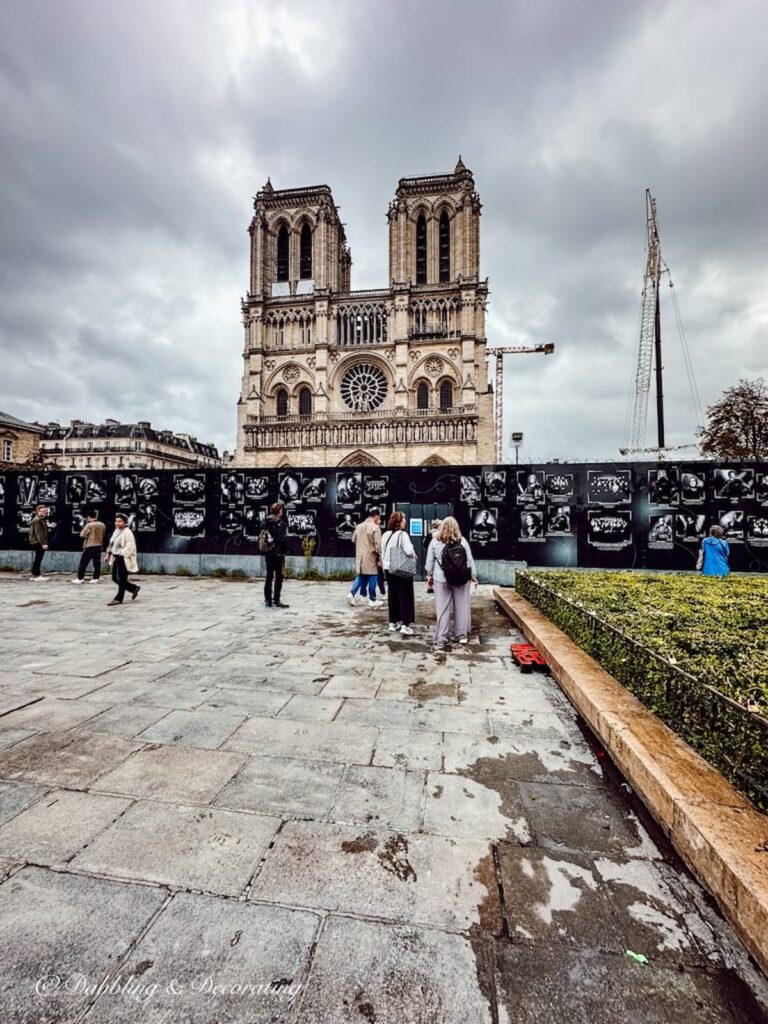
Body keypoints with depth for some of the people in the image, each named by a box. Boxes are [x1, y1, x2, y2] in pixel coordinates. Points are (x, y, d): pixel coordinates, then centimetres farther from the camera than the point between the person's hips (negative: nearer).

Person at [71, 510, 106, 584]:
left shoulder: (89, 525, -12)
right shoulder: (102, 525, 6)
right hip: (99, 546, 6)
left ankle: (80, 578, 6)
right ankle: (96, 578, 7)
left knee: (83, 563, 3)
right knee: (97, 563, 6)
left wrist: (83, 529, 6)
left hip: (90, 546, -6)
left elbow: (83, 535, -8)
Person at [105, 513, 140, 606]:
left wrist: (122, 554, -25)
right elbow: (111, 544, 22)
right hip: (116, 558, 9)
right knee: (115, 578, 13)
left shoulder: (127, 532, -14)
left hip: (124, 559, -9)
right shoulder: (116, 531, 13)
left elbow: (130, 547, -20)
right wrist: (108, 554, 18)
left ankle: (118, 598, 11)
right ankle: (134, 588, 28)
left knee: (121, 579, -1)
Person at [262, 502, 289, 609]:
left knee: (269, 577, 11)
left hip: (268, 553, 5)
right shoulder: (280, 523, -11)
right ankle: (276, 601, 6)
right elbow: (282, 539, -19)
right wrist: (286, 549, -11)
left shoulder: (266, 521, 7)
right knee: (279, 577, 2)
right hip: (278, 553, -5)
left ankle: (267, 600, 17)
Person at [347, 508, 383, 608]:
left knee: (360, 577, 15)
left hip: (360, 556, 6)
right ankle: (372, 600, 13)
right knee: (372, 578, 5)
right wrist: (380, 556, -5)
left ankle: (351, 594, 0)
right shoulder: (375, 527, -15)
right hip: (371, 557, -6)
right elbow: (378, 544, -17)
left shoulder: (359, 526, 8)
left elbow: (354, 539, 19)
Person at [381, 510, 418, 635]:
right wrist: (415, 556, -6)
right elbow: (409, 551, -25)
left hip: (389, 569, 6)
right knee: (405, 597, 2)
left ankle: (393, 623, 22)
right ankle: (405, 625, -1)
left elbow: (383, 553, 10)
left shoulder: (385, 535, 5)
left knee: (392, 596, 15)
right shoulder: (402, 534, -16)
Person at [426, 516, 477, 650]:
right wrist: (473, 576, 12)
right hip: (461, 579, 1)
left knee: (442, 609, 3)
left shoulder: (435, 542, -3)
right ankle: (462, 635, 25)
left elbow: (430, 561, 2)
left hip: (441, 579, 0)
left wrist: (429, 575, 15)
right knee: (461, 607, 13)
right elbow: (470, 560, 2)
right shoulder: (462, 541, -2)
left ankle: (440, 640, 4)